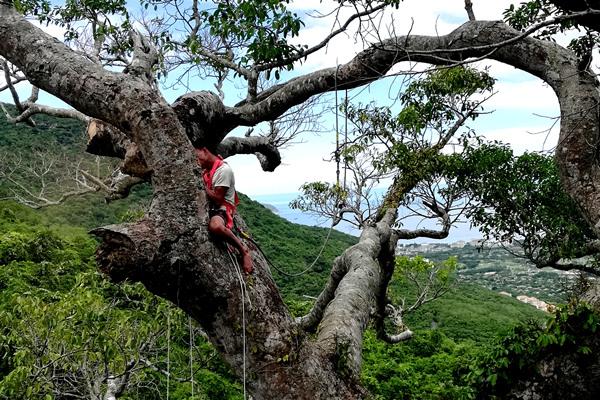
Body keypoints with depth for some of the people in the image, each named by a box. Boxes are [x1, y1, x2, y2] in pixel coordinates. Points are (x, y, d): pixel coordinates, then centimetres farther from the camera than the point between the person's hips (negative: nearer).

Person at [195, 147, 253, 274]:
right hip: (209, 208, 10)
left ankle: (243, 250, -21)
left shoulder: (224, 169, -12)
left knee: (214, 226, -42)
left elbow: (217, 198, -15)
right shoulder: (207, 170, 16)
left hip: (222, 210, -10)